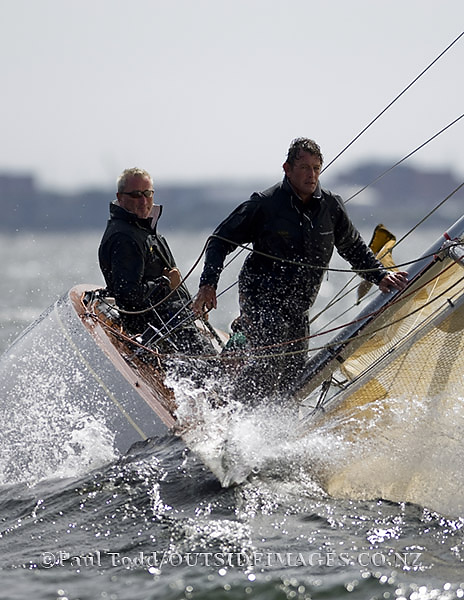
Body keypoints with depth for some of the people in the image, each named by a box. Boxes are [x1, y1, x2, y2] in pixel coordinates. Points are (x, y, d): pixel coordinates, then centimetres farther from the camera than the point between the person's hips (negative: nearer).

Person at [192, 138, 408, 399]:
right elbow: (221, 240, -1)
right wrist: (208, 284, -12)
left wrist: (380, 275, 6)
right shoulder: (264, 204, -9)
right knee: (269, 359, -24)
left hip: (299, 307, 5)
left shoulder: (331, 206, 4)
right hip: (261, 297, -5)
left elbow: (354, 247, 20)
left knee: (294, 373, 1)